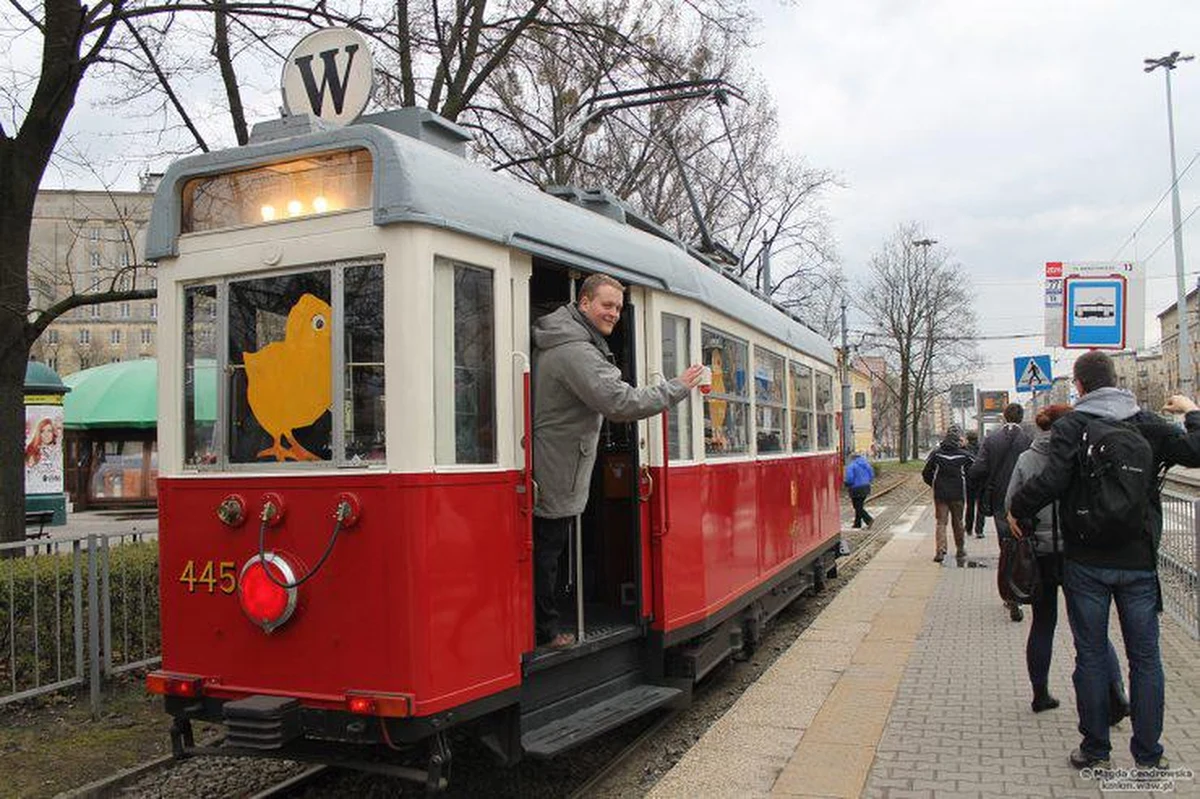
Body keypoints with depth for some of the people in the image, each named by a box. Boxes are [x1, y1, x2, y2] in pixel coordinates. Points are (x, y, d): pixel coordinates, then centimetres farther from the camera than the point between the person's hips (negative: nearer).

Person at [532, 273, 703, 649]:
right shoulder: (576, 352, -23)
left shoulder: (556, 343, 12)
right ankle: (544, 632, 14)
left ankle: (544, 626, 26)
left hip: (547, 469, 10)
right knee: (547, 549, 2)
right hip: (555, 474, -10)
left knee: (546, 548, 16)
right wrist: (679, 387, -19)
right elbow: (622, 403, -29)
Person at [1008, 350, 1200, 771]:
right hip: (1139, 561, 2)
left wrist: (1016, 509, -2)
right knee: (1145, 657, 11)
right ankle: (1149, 754, 16)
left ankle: (1095, 749, 15)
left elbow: (1051, 482, -19)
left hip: (1086, 562, -2)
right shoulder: (1149, 424, 0)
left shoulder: (1070, 426, -8)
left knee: (1090, 656, 8)